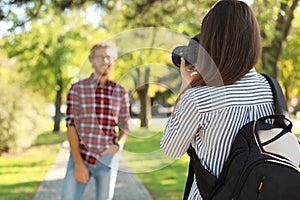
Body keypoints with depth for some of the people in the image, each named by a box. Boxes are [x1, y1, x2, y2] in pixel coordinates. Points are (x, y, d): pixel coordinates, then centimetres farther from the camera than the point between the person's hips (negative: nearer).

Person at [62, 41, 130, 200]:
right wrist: (78, 163, -13)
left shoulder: (121, 93, 5)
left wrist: (118, 146, -13)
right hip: (80, 157, -2)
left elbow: (124, 128, 10)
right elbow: (71, 126, -6)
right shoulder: (77, 89, -1)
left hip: (107, 160, 2)